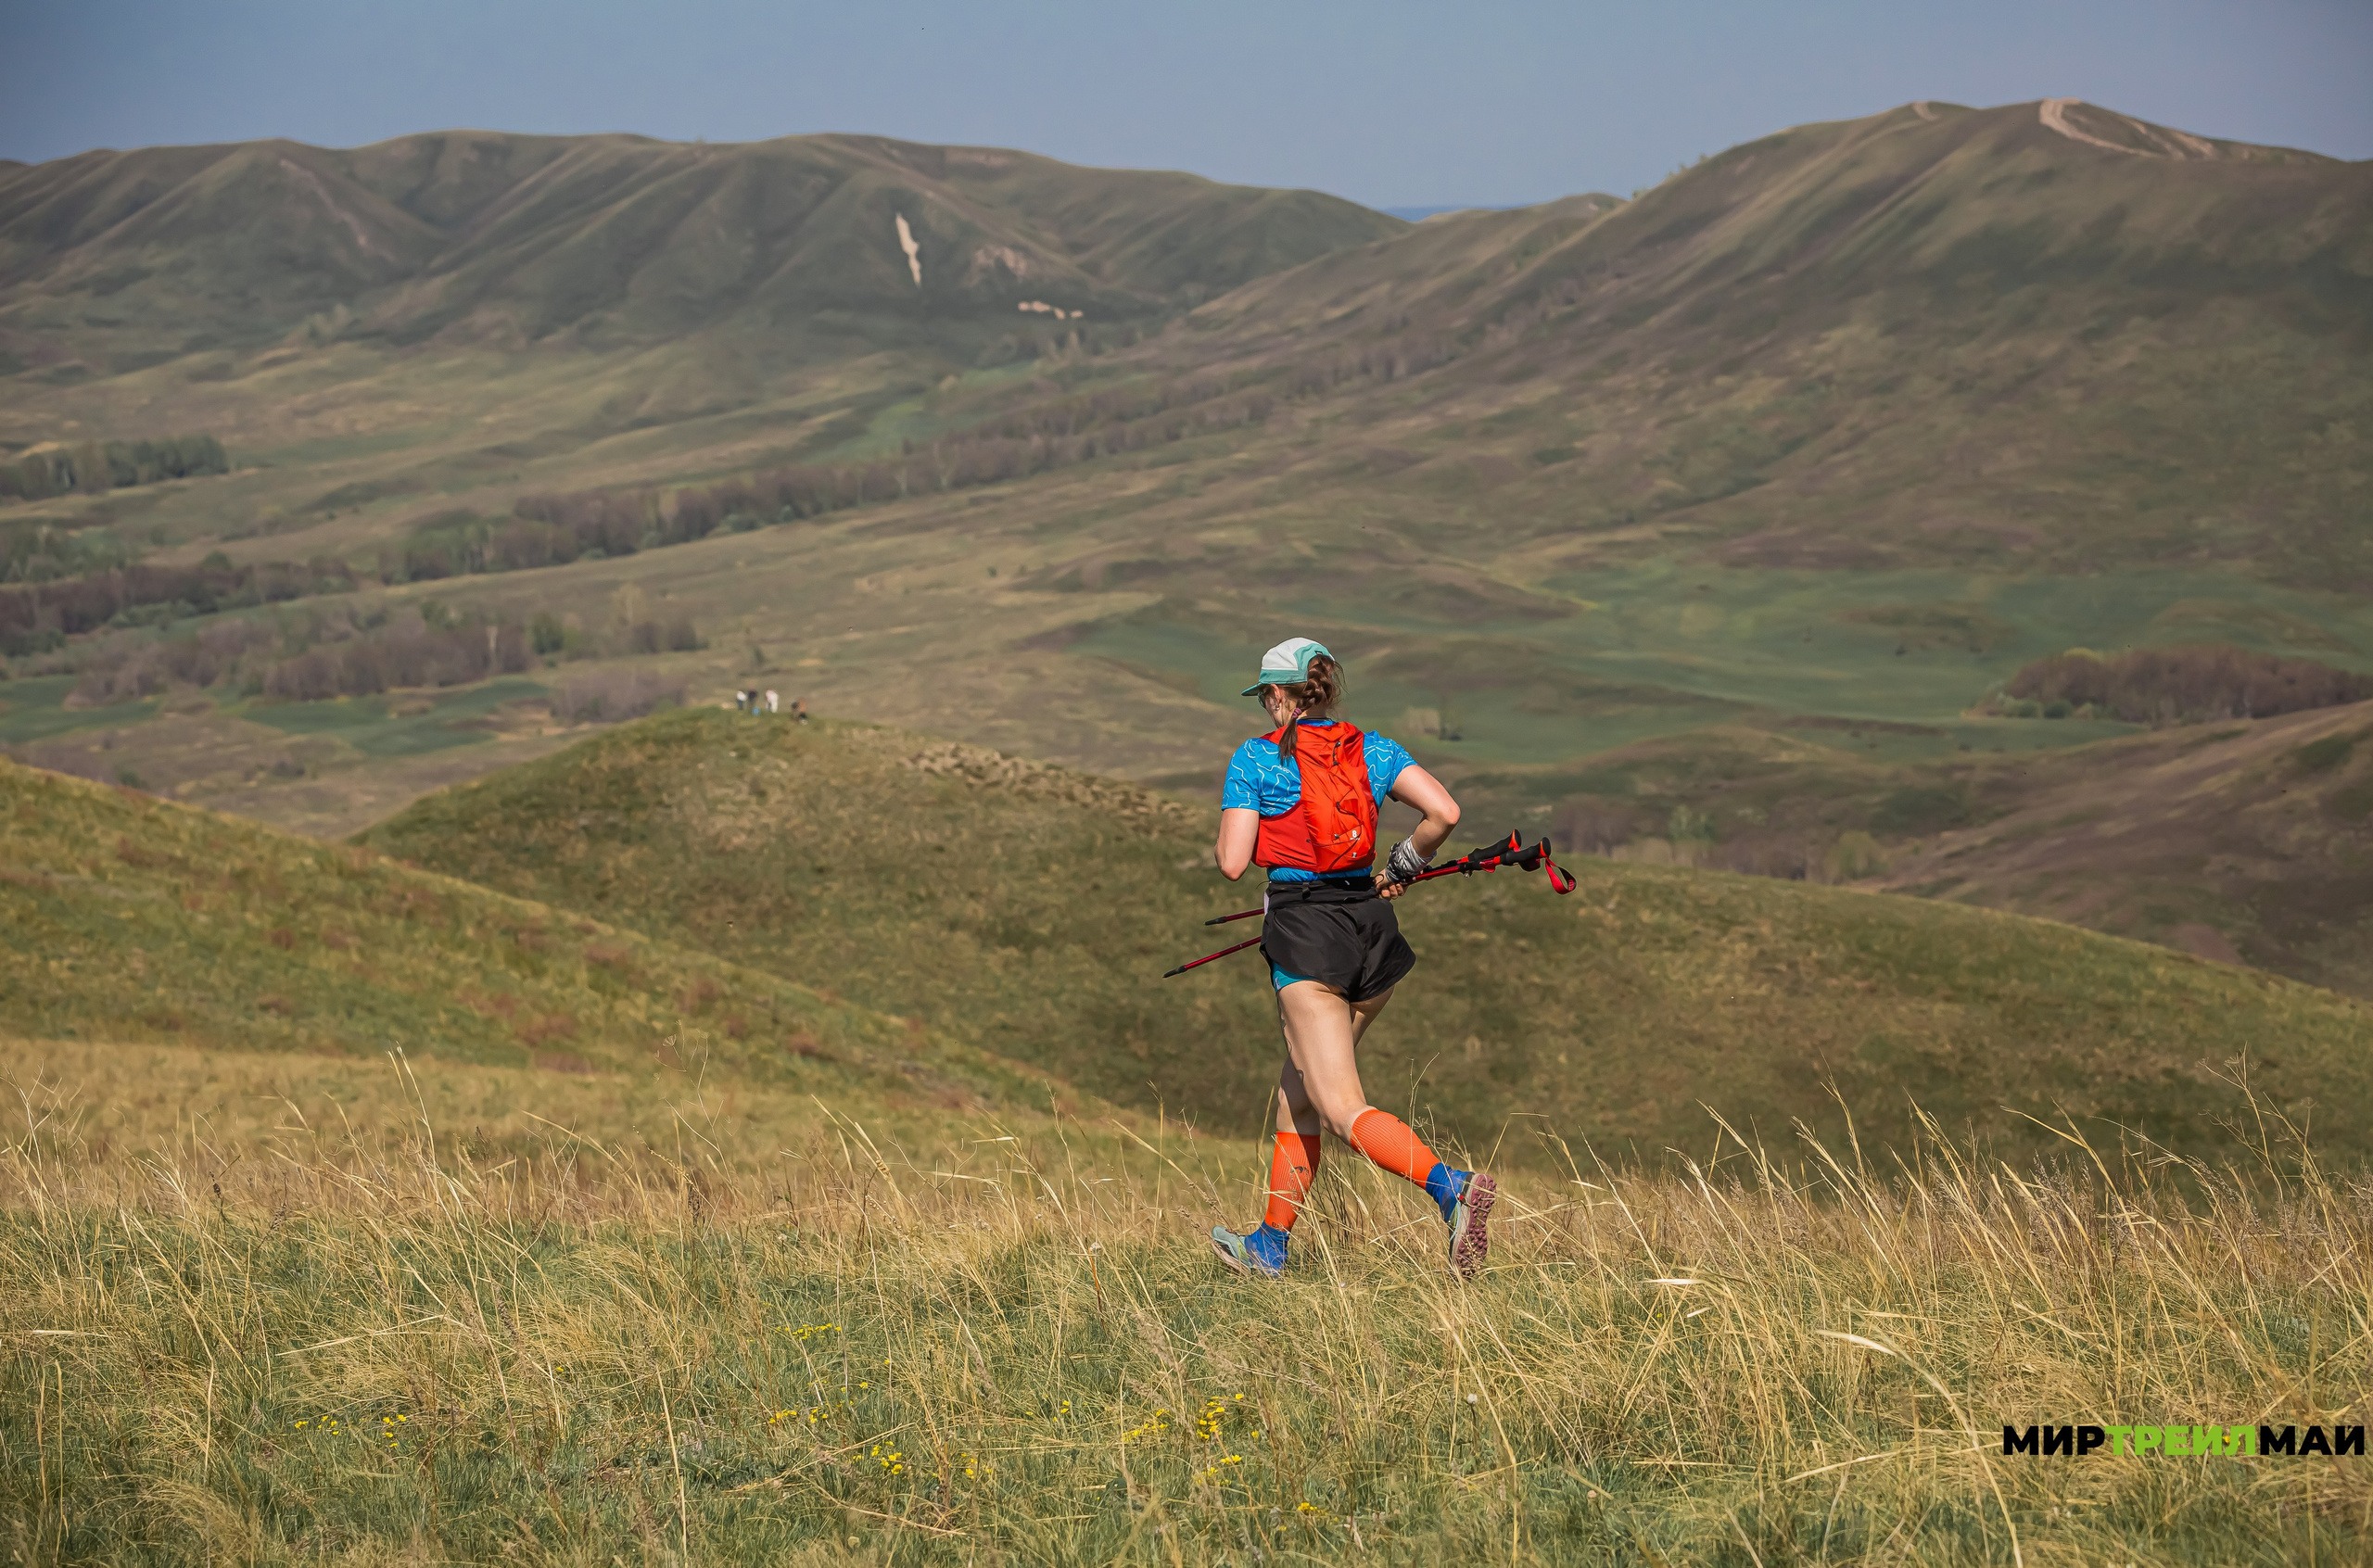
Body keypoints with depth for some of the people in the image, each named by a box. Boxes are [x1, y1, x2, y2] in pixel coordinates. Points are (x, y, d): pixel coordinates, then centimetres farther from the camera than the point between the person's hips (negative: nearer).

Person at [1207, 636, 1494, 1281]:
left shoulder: (1256, 758, -1)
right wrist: (1403, 867, 14)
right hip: (1372, 928, 6)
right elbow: (1445, 812, -2)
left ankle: (1451, 1187, -37)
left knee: (1344, 1111, -13)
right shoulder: (1372, 750, 9)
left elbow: (1232, 863, -6)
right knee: (1299, 1089, 20)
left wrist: (1227, 836, 16)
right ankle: (1270, 1246, 28)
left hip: (1305, 931, -6)